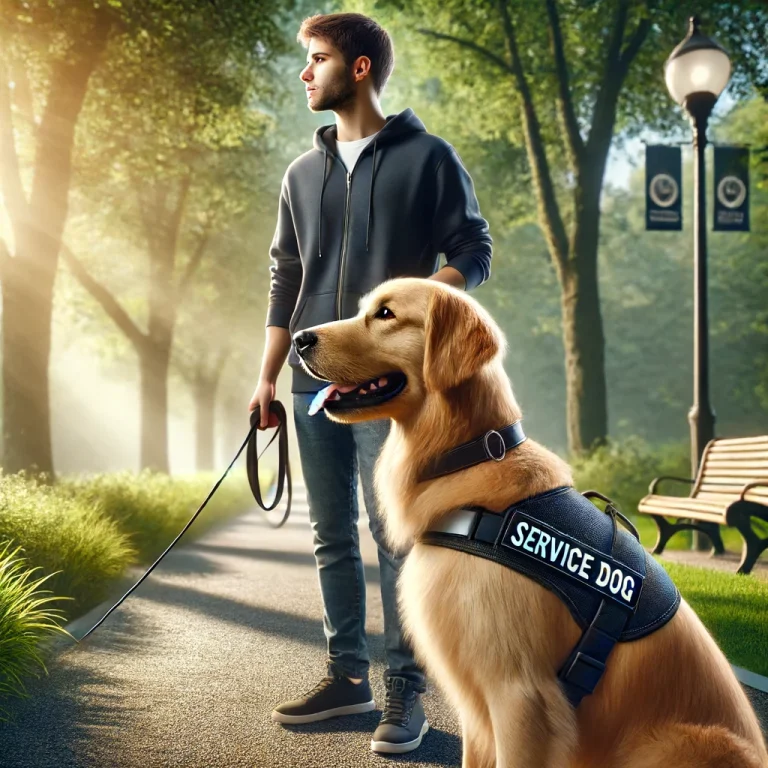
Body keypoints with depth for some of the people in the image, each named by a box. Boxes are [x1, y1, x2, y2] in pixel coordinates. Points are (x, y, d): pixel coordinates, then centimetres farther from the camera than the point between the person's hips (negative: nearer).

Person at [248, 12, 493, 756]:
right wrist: (266, 380, 11)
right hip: (316, 382, 6)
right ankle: (347, 675, 20)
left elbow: (473, 253, -2)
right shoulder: (303, 173, 15)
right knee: (333, 537, 9)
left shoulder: (428, 158, 0)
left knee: (396, 535, -4)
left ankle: (405, 691, 4)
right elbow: (285, 281, 16)